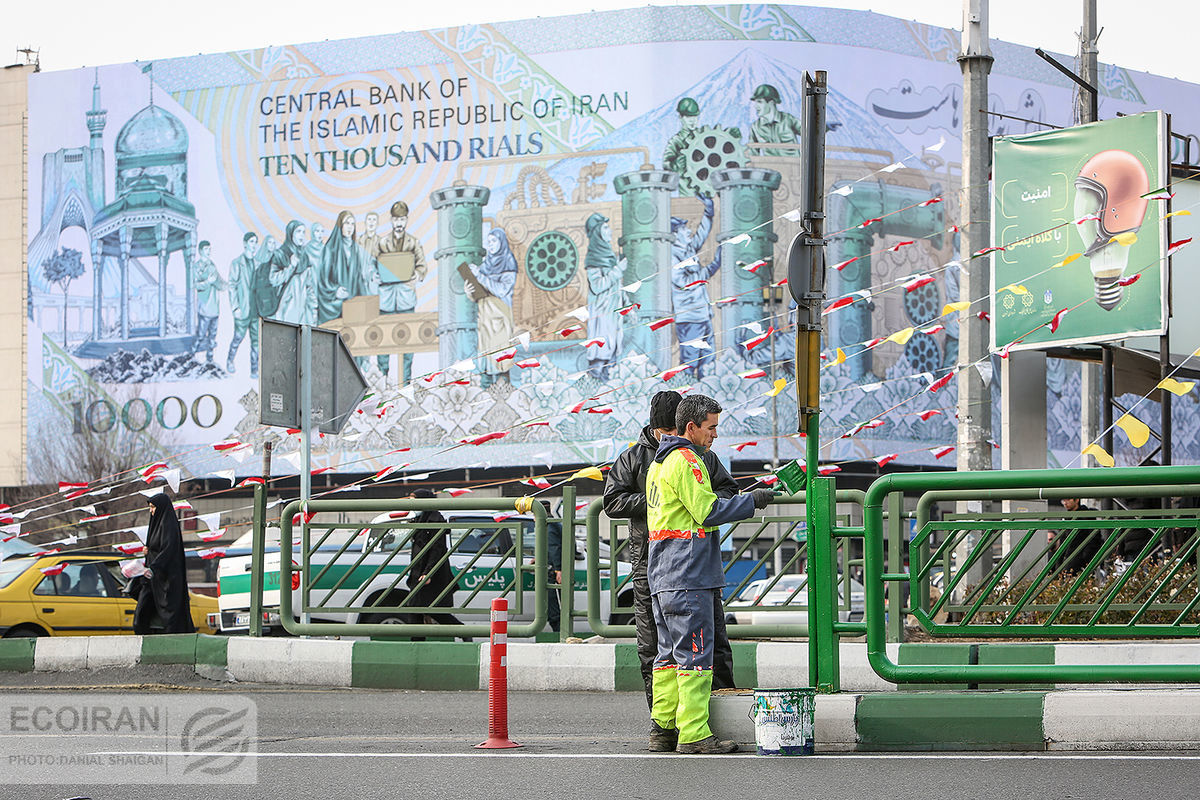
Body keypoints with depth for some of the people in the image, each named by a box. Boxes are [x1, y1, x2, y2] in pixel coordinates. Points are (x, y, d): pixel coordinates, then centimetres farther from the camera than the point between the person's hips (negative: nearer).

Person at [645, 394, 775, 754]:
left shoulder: (658, 463, 20)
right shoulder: (686, 462, -12)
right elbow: (708, 512, -17)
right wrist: (751, 501, -9)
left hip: (661, 576, 10)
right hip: (688, 576, -10)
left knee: (669, 653, 12)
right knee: (695, 655, -8)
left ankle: (662, 730, 13)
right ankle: (694, 734, -10)